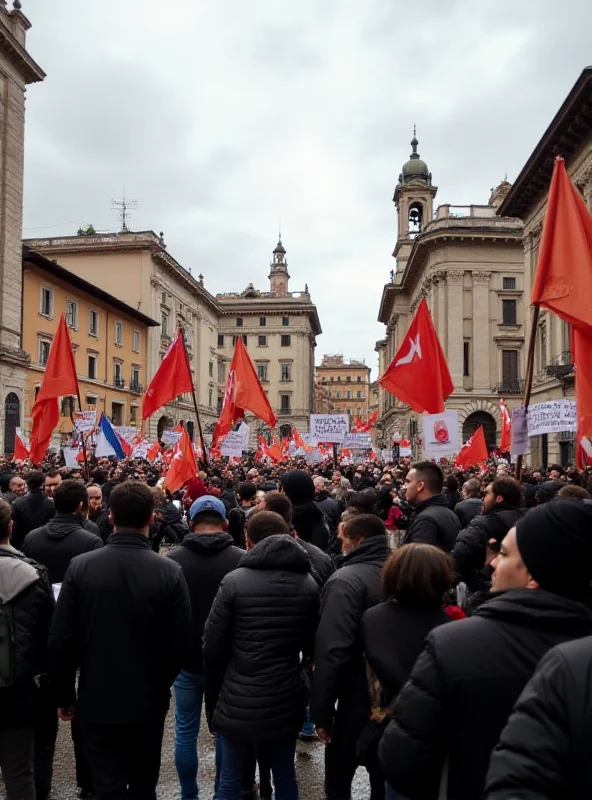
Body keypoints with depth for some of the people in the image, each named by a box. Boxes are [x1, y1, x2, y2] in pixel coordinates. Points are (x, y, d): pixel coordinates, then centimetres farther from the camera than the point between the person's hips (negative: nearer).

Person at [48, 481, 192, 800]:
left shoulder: (80, 567, -13)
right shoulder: (170, 572, -15)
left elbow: (61, 640, -10)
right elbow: (180, 643, -10)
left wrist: (64, 695, 5)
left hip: (97, 702, 0)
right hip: (148, 702, 1)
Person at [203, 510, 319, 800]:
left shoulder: (234, 581, -13)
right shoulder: (309, 584, -3)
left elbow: (213, 645, -9)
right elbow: (313, 646, 5)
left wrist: (215, 691, 6)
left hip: (238, 703, -2)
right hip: (287, 702, 3)